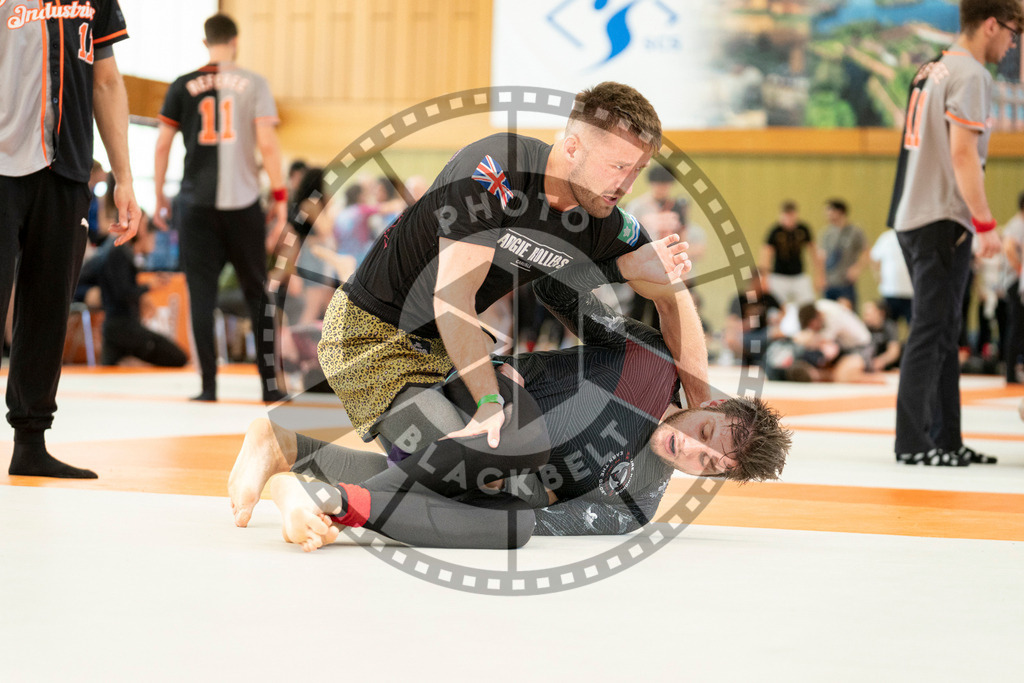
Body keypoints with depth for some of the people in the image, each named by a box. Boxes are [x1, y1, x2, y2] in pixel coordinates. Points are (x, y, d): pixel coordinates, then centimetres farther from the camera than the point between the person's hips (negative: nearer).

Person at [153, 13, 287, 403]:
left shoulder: (182, 87, 4)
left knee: (201, 293, 5)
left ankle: (208, 385, 1)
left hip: (196, 204, 0)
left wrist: (159, 198, 12)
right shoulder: (254, 84, 1)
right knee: (257, 293, 10)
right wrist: (280, 196, 1)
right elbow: (267, 144, -5)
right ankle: (269, 384, 10)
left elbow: (162, 144, 4)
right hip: (242, 203, 0)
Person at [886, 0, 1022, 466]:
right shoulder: (970, 74, -10)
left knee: (943, 335, 13)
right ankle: (913, 442, -5)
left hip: (914, 217, 9)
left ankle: (946, 440, 17)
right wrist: (986, 224, -16)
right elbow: (962, 152, -18)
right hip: (943, 220, -9)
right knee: (931, 334, -7)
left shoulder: (931, 71, 17)